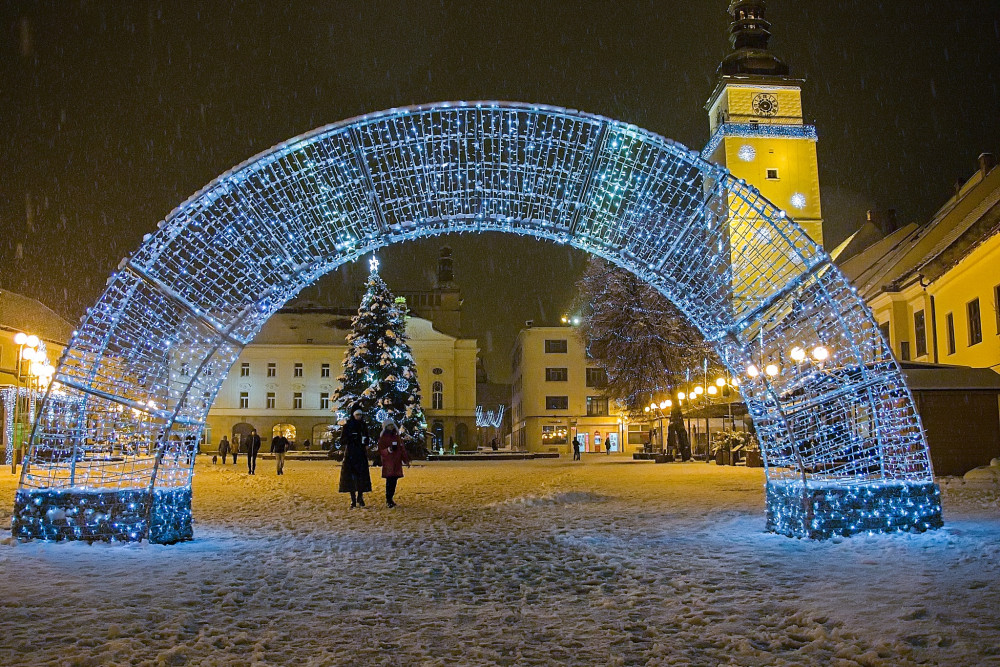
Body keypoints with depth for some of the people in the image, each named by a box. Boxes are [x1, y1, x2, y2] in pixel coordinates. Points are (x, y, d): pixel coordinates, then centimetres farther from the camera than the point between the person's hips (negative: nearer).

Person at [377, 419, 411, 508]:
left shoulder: (398, 438, 16)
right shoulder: (382, 439, 1)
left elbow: (403, 450, 19)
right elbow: (380, 452, -5)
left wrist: (406, 460, 12)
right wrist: (389, 449, -22)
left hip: (397, 464, 5)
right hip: (388, 465, -5)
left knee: (394, 481, 3)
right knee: (389, 481, -12)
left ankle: (390, 498, 13)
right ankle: (388, 501, -8)